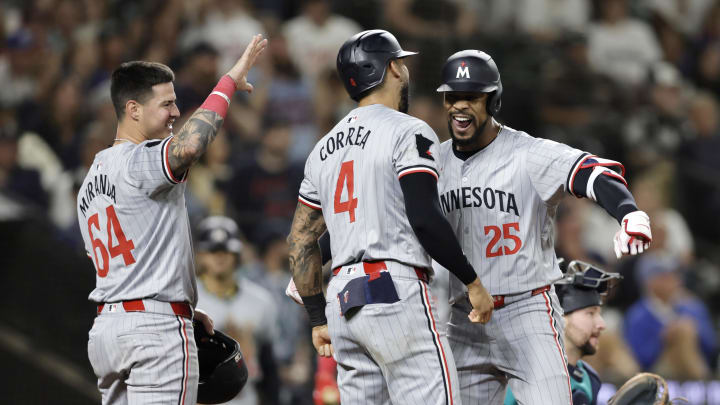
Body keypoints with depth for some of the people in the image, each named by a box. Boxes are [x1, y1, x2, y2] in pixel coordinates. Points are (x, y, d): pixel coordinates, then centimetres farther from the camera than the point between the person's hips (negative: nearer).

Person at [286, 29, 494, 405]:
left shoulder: (324, 149, 19)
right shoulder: (409, 133, -4)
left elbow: (300, 241, 19)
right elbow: (424, 219, -15)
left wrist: (318, 318, 23)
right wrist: (472, 281, -6)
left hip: (342, 301, 8)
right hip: (395, 290, -8)